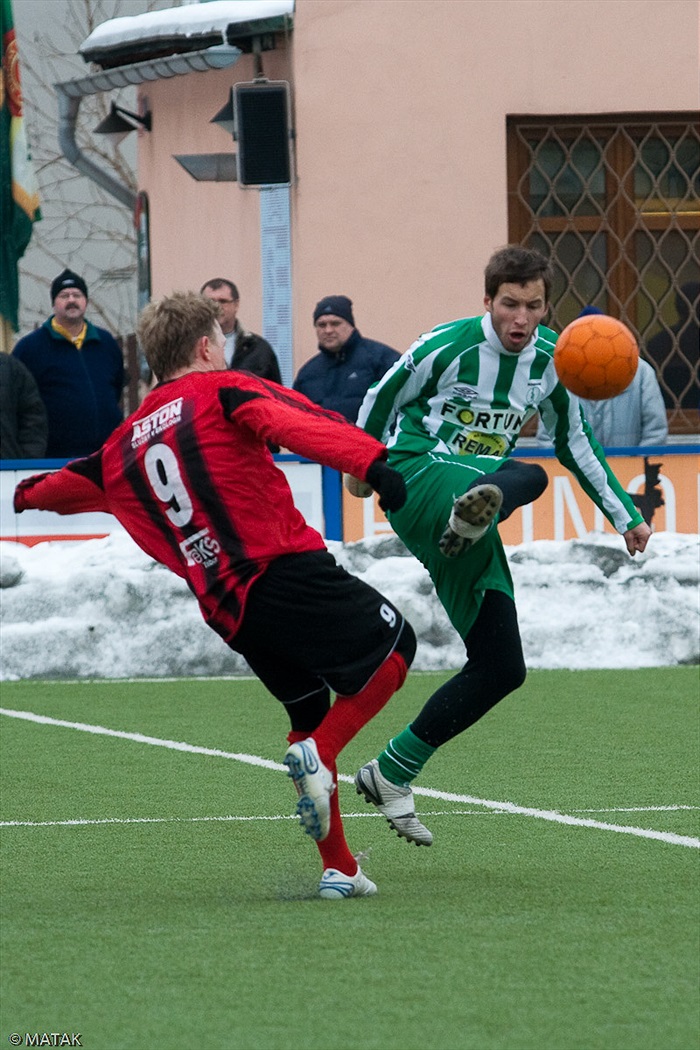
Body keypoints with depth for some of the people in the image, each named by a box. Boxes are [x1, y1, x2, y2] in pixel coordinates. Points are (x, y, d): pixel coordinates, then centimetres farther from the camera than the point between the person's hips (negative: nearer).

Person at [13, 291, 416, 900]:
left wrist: (28, 495, 62)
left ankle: (338, 869, 12)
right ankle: (317, 756, -18)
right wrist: (368, 461, -31)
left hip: (227, 610, 7)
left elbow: (72, 483, 38)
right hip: (285, 568, -7)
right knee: (394, 646, -1)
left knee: (310, 715, 18)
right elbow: (296, 424, -17)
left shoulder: (127, 443, 21)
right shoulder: (222, 392, 3)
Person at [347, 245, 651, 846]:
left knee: (502, 669, 1)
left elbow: (575, 444, 21)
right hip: (417, 479, -6)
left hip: (474, 501, 6)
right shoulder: (448, 346, -9)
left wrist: (626, 516, 18)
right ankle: (473, 514, -76)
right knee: (526, 477, -39)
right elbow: (383, 399, 7)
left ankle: (392, 774, 12)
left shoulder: (549, 360, 7)